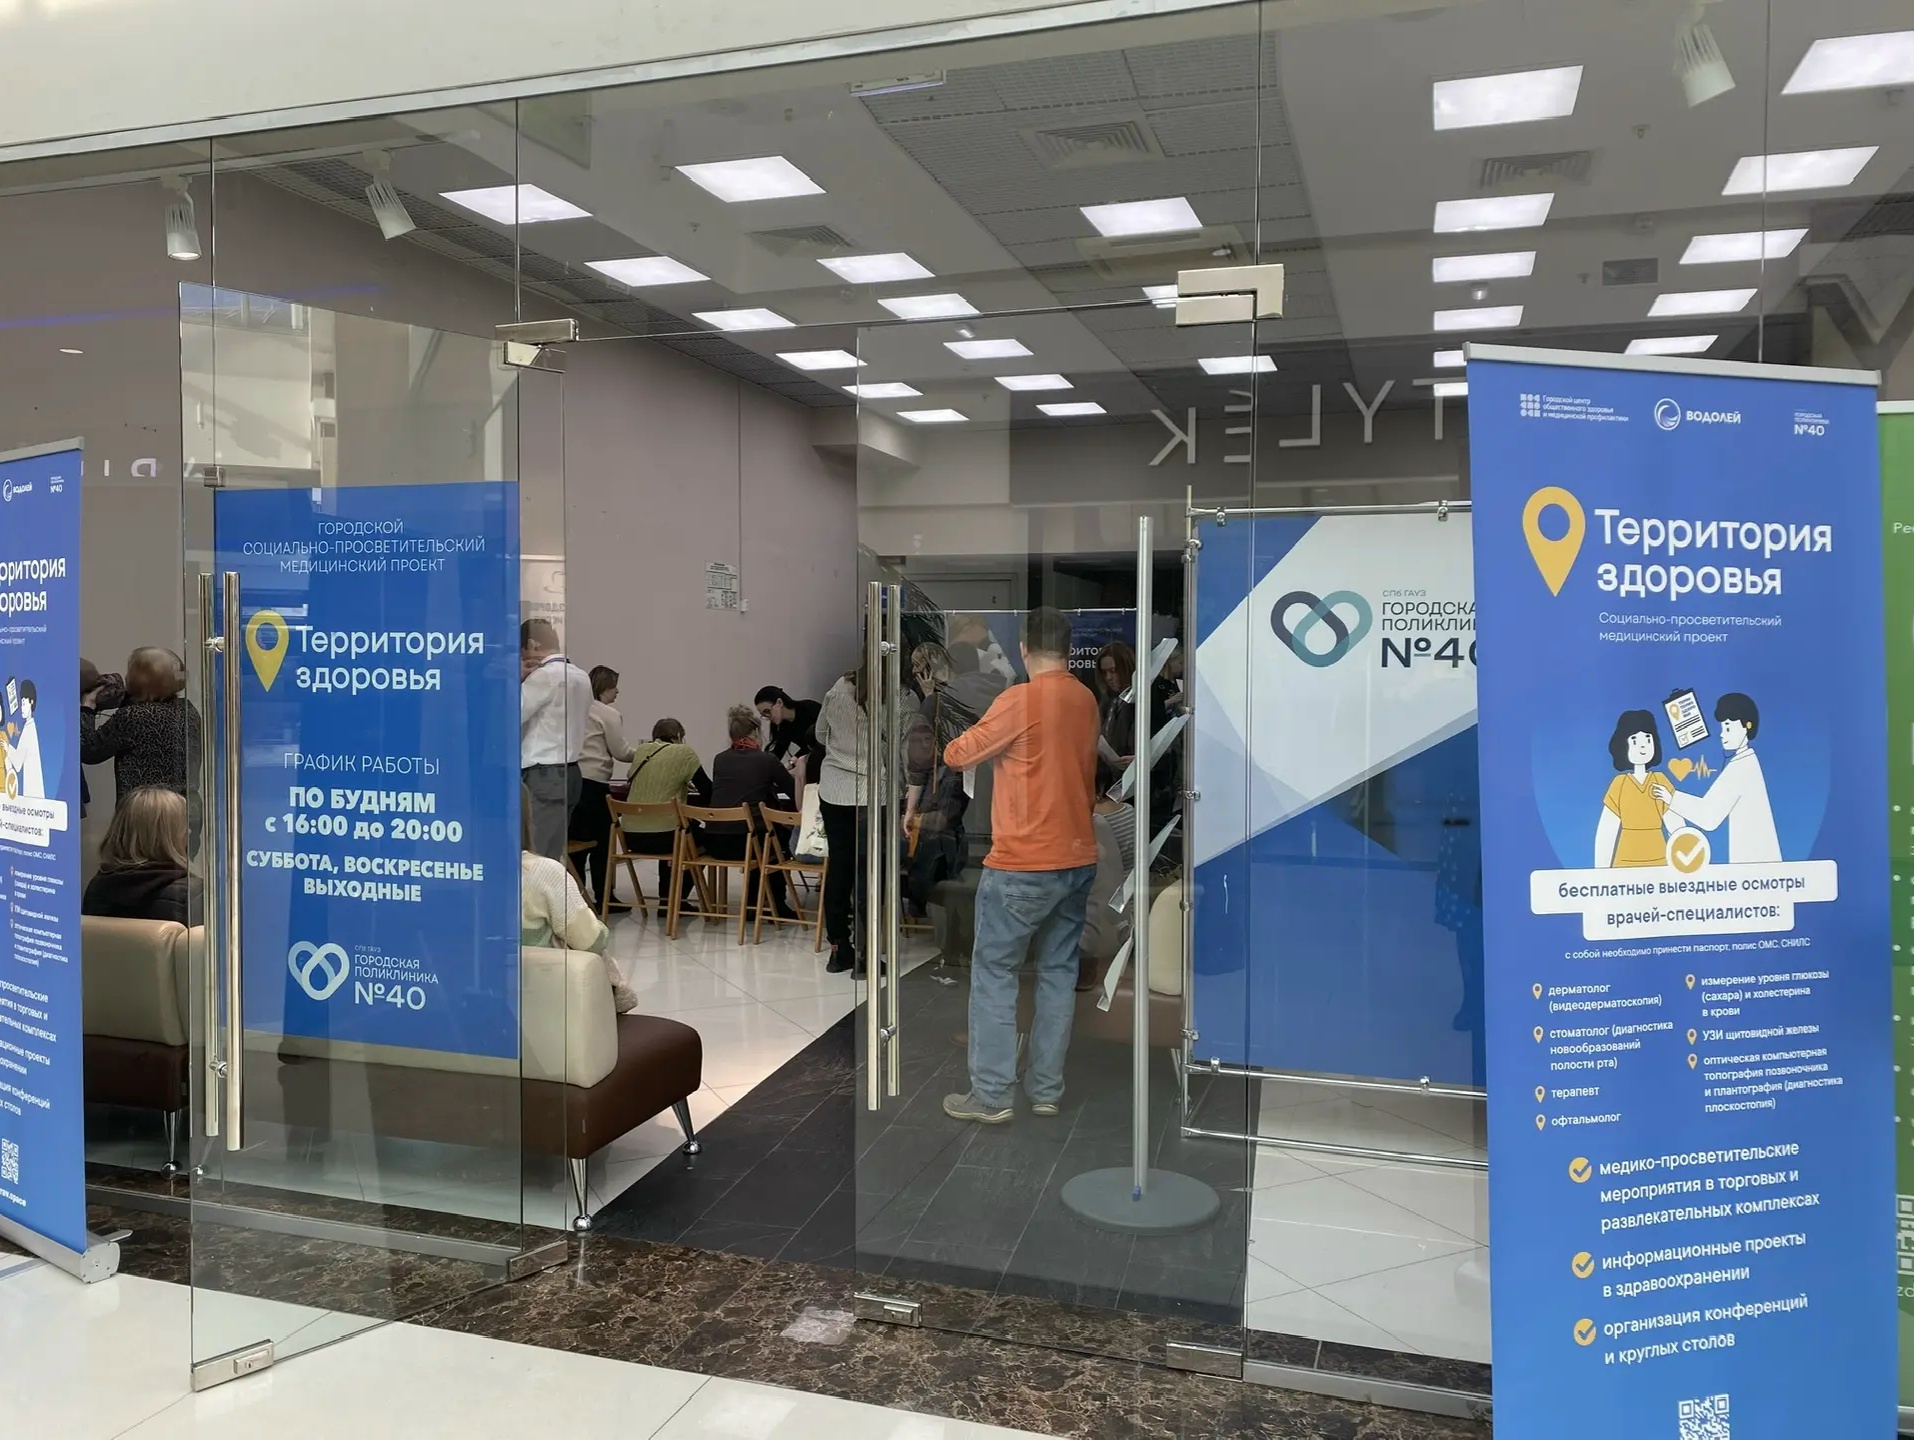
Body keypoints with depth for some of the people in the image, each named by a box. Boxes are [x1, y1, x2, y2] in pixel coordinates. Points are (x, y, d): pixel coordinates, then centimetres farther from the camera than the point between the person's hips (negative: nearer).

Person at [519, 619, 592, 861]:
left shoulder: (545, 676, -14)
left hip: (544, 776, -9)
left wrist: (517, 680, -1)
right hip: (568, 772, 9)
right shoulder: (581, 676, 14)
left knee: (538, 860, -7)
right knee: (554, 856, 11)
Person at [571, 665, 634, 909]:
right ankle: (602, 898, 3)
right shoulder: (609, 714, -5)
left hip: (573, 780, 7)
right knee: (602, 843, 0)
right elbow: (621, 752, -4)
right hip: (594, 784, -7)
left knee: (577, 840, 11)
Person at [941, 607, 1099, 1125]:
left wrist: (966, 743, 12)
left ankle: (991, 1095, 6)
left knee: (994, 974, 3)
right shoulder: (1086, 700, 6)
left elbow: (956, 756, -8)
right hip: (1077, 858, 7)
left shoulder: (1020, 700, -16)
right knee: (1059, 972, 13)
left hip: (1023, 866, -7)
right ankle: (1046, 1088, 19)